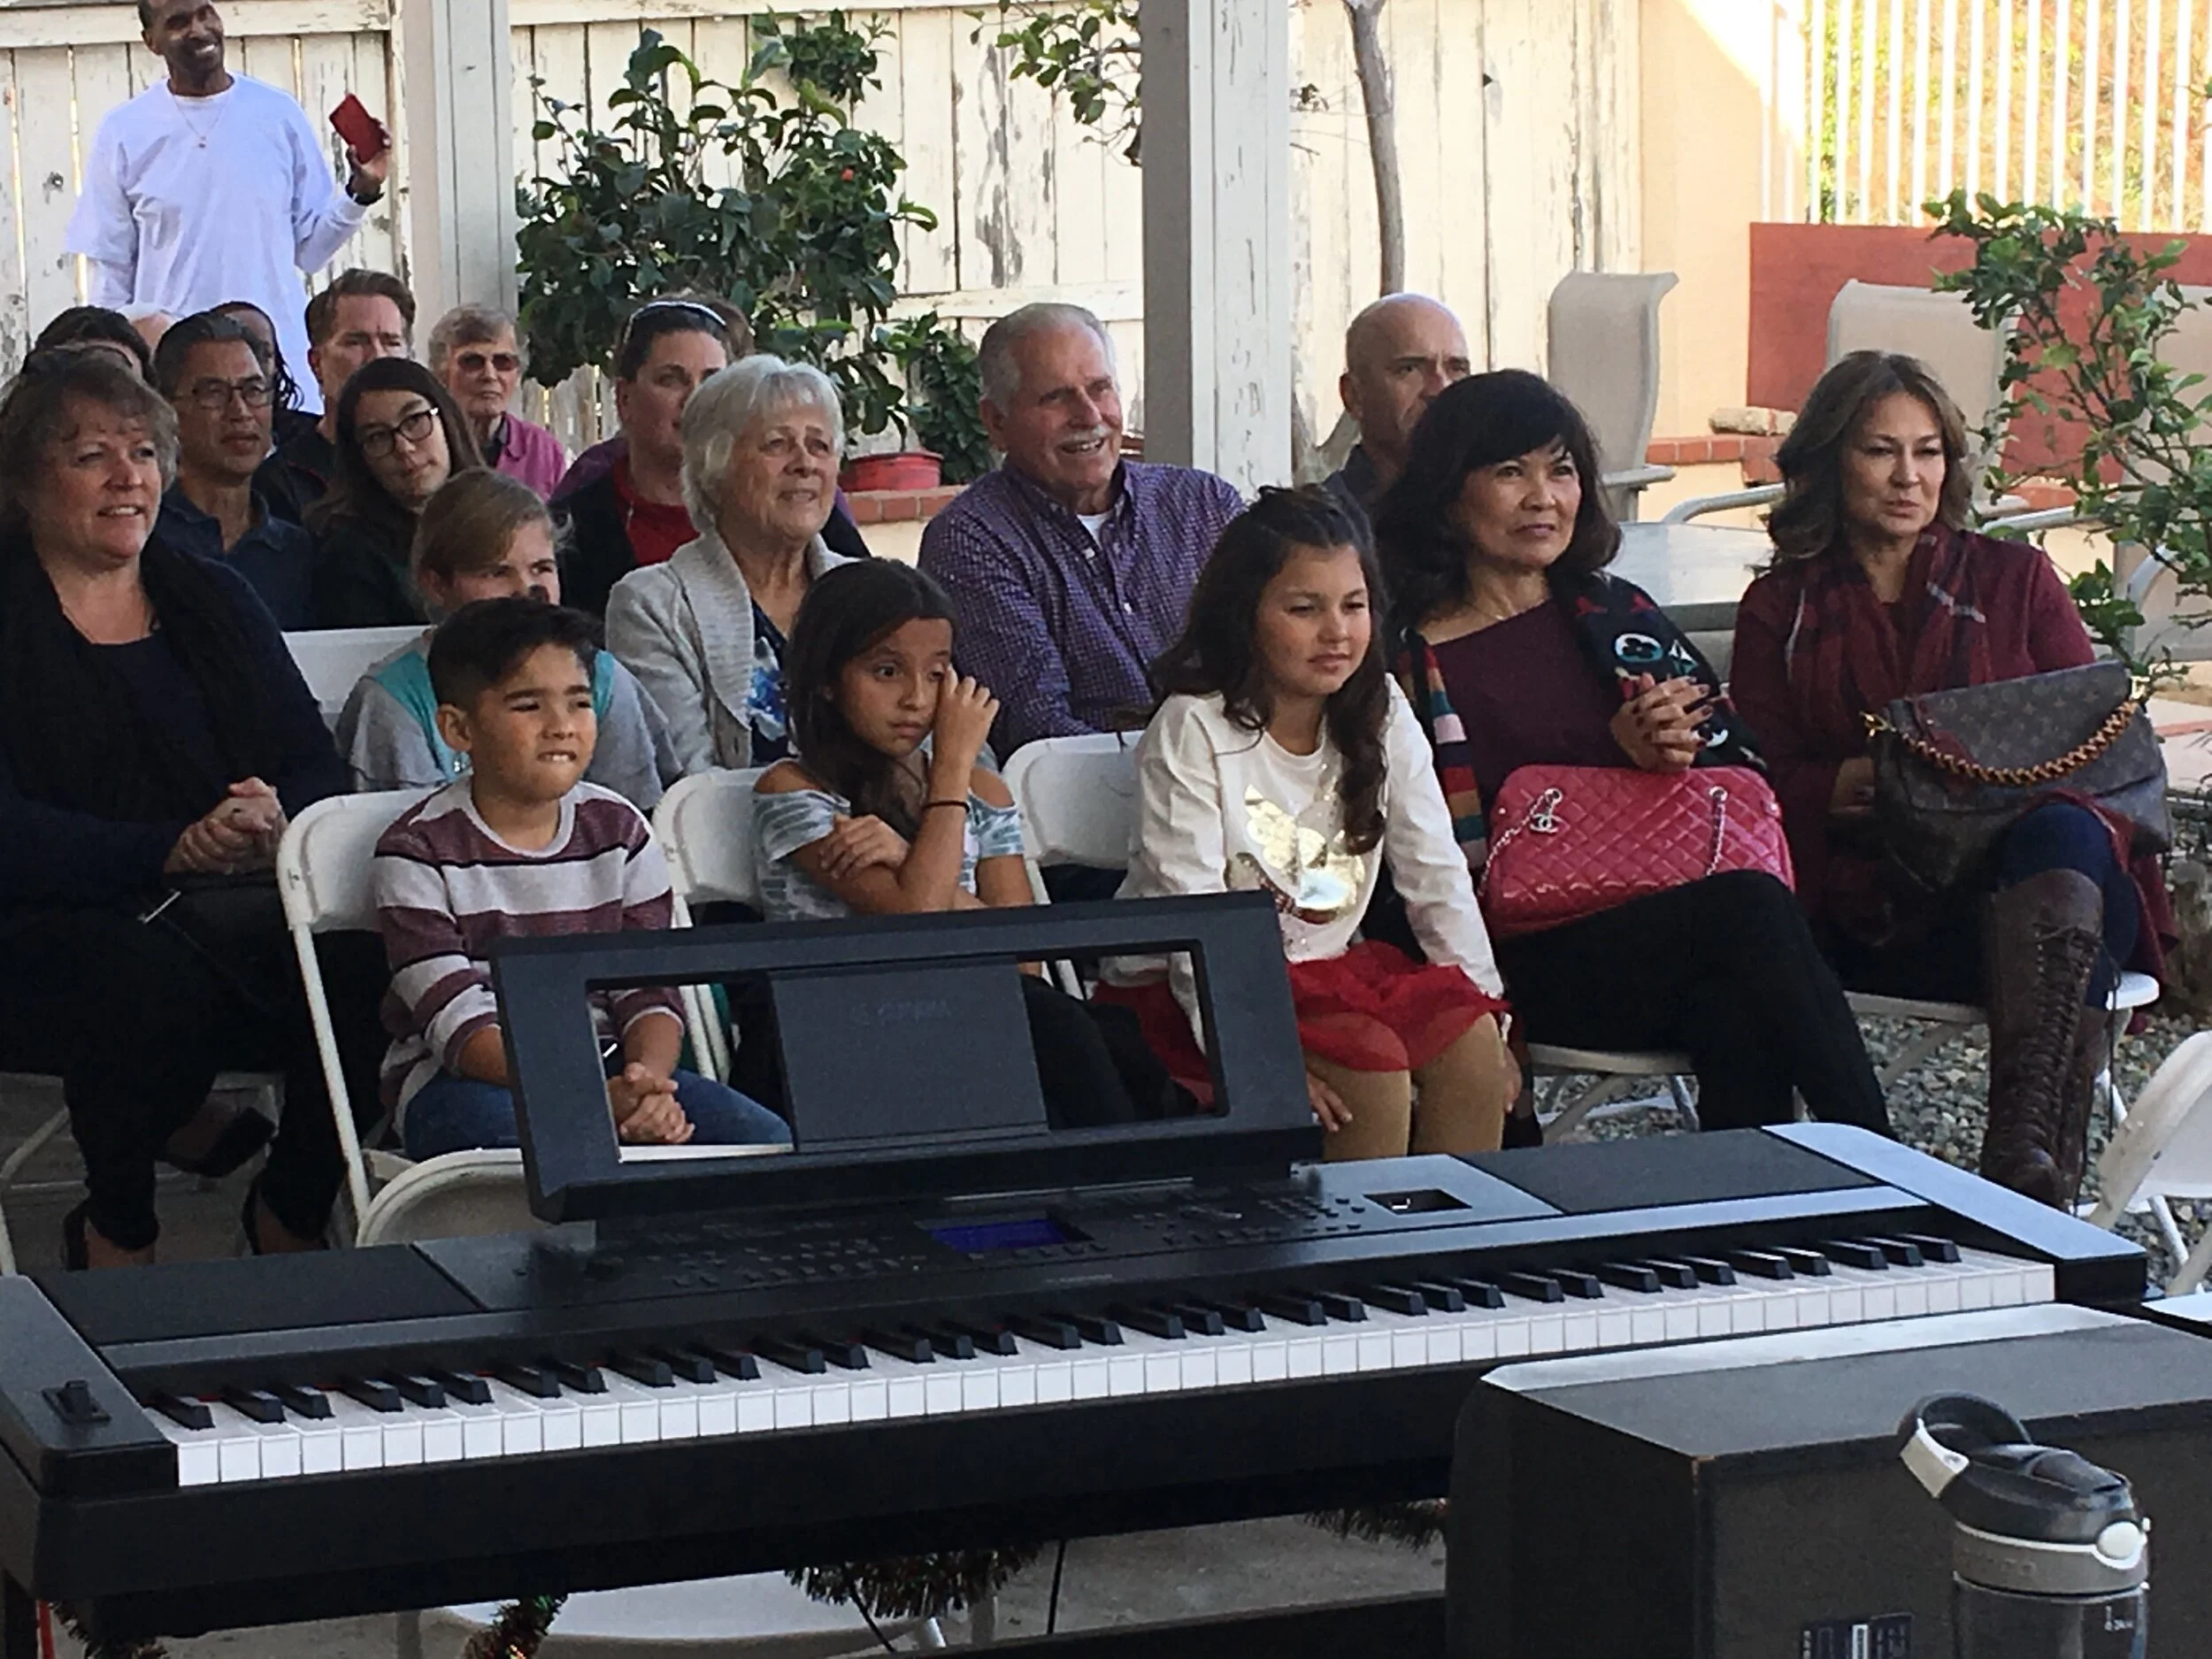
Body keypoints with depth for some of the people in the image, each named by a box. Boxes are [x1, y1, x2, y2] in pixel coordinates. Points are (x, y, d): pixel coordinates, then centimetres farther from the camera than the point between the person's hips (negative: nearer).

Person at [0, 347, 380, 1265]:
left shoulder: (211, 597, 18)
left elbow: (318, 767, 11)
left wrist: (278, 820, -14)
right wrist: (172, 851, -23)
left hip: (243, 907, 4)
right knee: (161, 979, -36)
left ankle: (292, 1210, 1)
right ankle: (116, 1231, -7)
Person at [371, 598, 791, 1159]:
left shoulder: (619, 831, 8)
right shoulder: (419, 852, -7)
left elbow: (651, 992, 4)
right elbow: (460, 1026, -16)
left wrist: (647, 1083, -22)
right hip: (465, 1080, -5)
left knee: (764, 1140, -17)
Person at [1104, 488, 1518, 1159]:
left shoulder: (1383, 716, 4)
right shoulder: (1191, 732, -13)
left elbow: (1436, 876, 5)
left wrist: (1484, 1005, -5)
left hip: (1329, 966, 6)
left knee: (1468, 1041, -19)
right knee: (1372, 1063, -28)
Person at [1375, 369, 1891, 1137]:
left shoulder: (1618, 615, 19)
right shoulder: (1406, 662, 3)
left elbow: (1745, 768, 16)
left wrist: (1679, 750, -9)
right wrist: (1618, 758, -10)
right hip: (1524, 963, -3)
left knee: (1735, 1015, -35)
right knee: (1750, 907, -30)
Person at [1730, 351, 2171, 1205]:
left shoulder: (2016, 579, 20)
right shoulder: (1782, 611, 17)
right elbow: (1766, 785, 5)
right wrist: (1868, 779, -16)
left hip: (2056, 862, 2)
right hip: (1878, 904, -1)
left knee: (2060, 833, -38)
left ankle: (2026, 1147, -52)